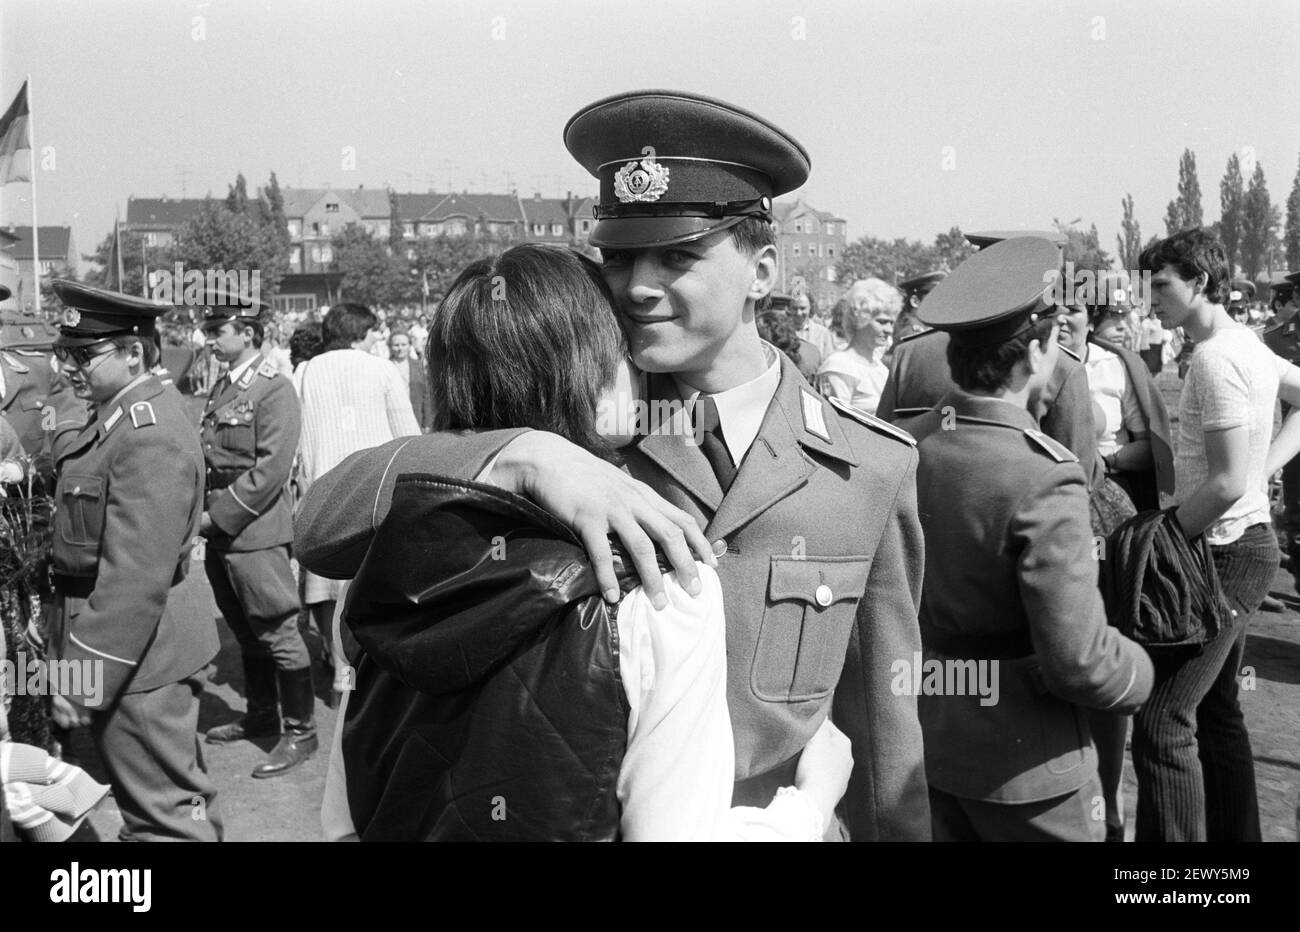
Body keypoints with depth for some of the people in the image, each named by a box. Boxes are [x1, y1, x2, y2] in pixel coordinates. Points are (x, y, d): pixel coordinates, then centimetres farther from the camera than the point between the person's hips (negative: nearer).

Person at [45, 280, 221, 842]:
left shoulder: (151, 436, -22)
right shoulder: (120, 417, 10)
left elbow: (136, 578, -26)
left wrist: (85, 677, -23)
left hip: (133, 665, -10)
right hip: (132, 655, 10)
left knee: (166, 816, 2)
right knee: (178, 796, 21)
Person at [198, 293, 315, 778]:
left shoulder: (275, 389, -12)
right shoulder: (220, 387, 12)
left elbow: (270, 470, -18)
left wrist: (218, 516, -16)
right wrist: (199, 511, 5)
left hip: (255, 533, -8)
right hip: (221, 534, 8)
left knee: (278, 633, -1)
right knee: (246, 633, 19)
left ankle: (300, 731, 10)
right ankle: (261, 715, 33)